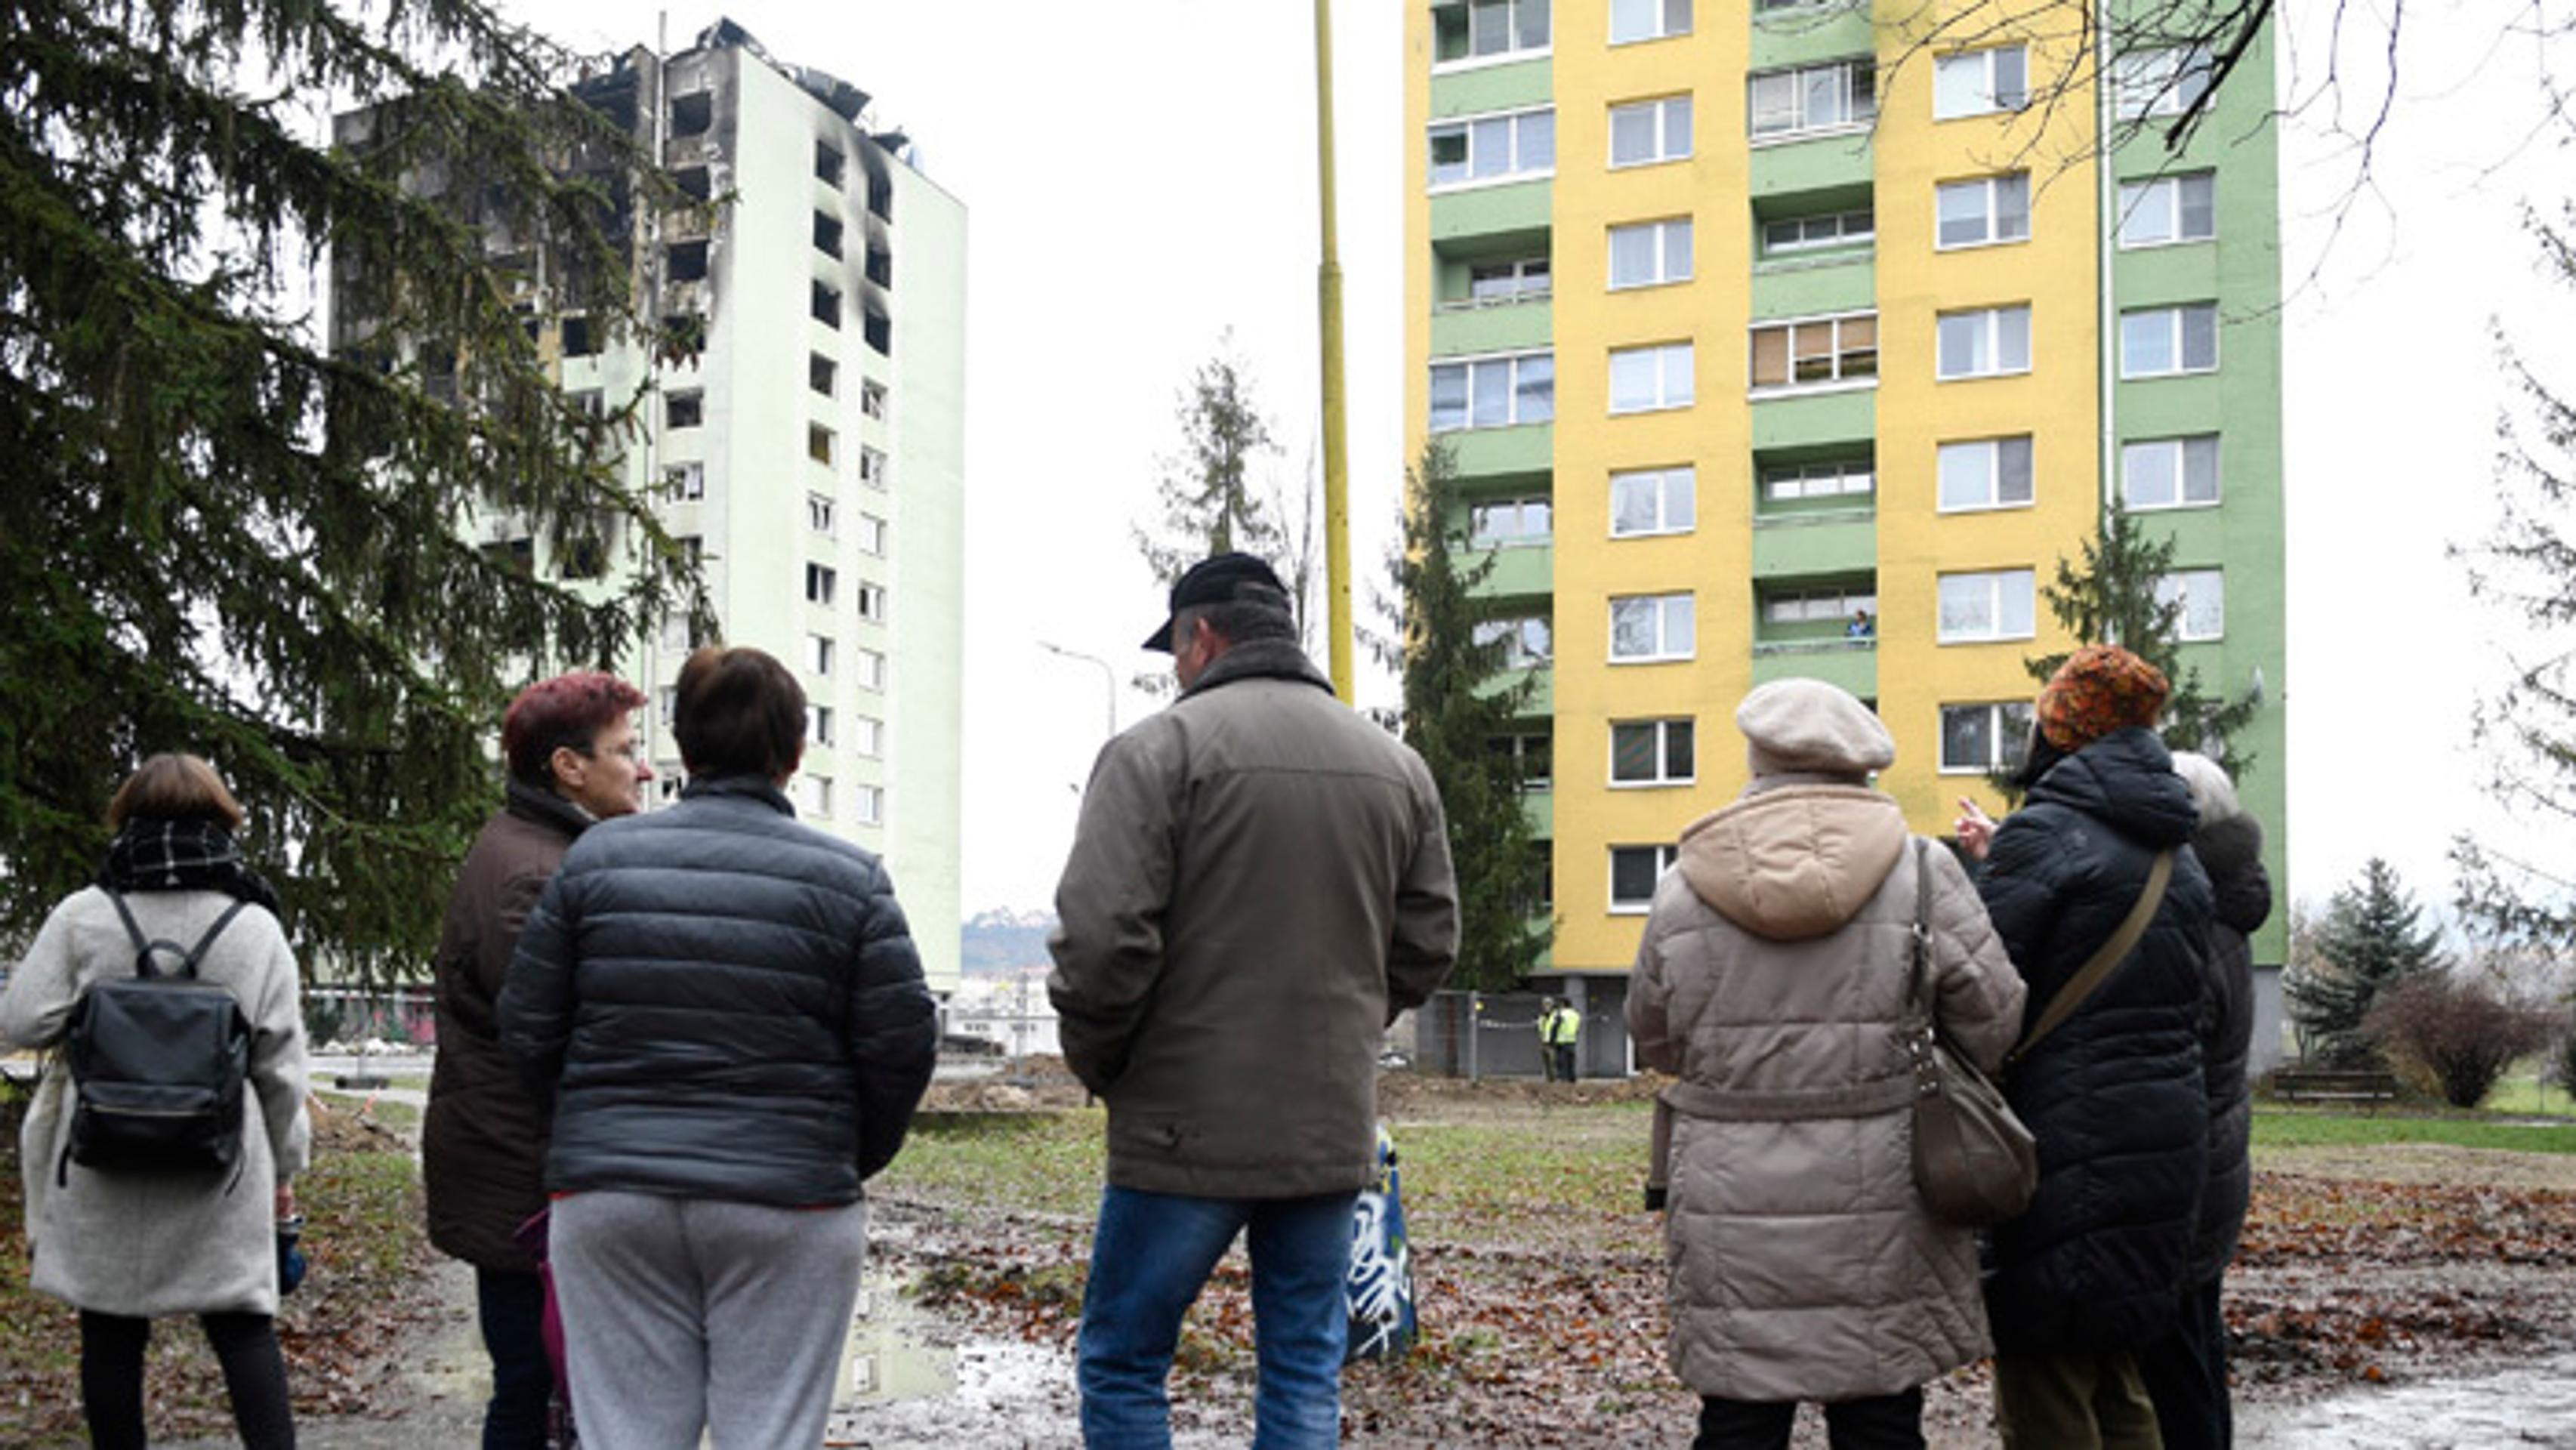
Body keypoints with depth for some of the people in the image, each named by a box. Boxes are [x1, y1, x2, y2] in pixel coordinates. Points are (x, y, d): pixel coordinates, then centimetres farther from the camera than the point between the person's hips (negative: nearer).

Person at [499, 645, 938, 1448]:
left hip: (610, 1200, 2)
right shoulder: (848, 877, -3)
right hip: (790, 1206, -2)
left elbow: (529, 1029, 5)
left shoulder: (597, 858, 2)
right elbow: (903, 1044, -5)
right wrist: (855, 1159, 12)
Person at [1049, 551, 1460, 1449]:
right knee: (1306, 1373, 13)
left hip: (1187, 1129, -5)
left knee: (1122, 1365, 8)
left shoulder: (1159, 750, -10)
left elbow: (1100, 941, -16)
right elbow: (1428, 943, 12)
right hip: (1334, 1130, 5)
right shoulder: (1396, 765, 9)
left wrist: (1099, 1067, 0)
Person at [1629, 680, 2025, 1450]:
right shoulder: (1922, 875, -5)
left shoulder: (1681, 891, 0)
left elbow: (1655, 1044, 11)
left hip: (1732, 1224, 1)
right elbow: (1994, 1028, 0)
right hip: (1880, 1227, -1)